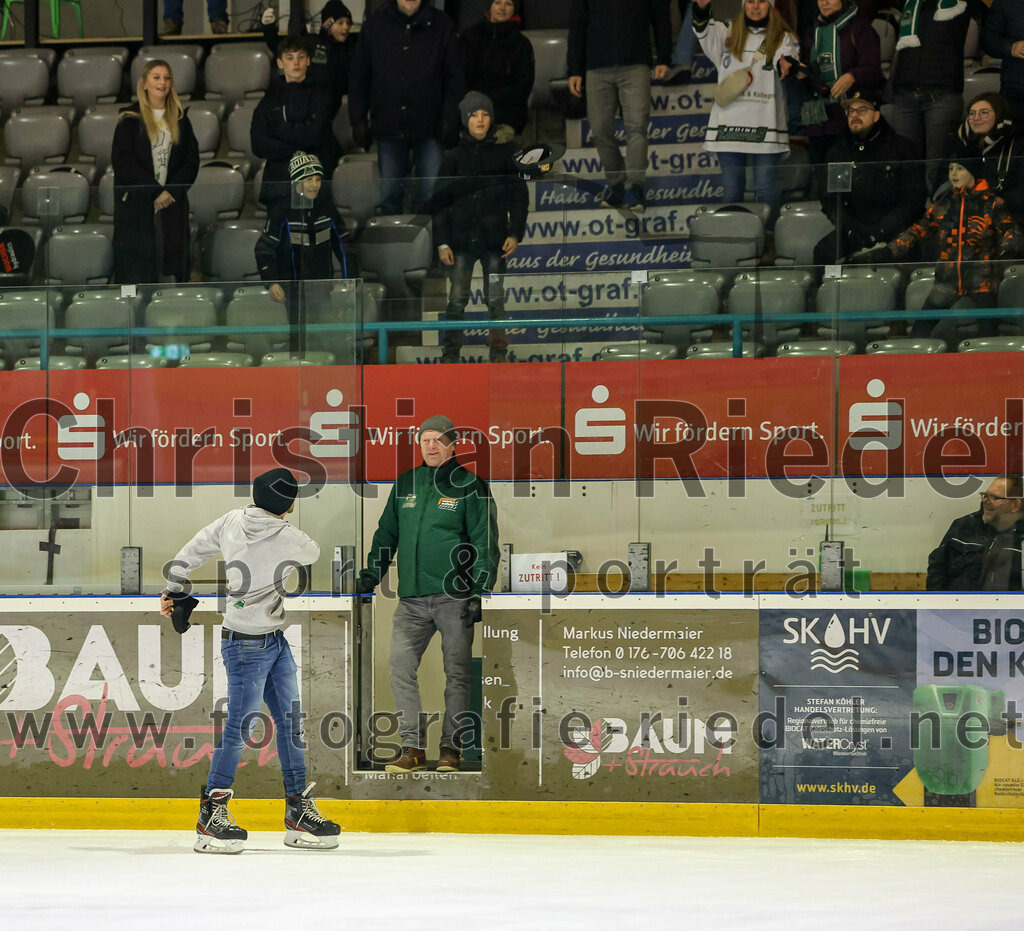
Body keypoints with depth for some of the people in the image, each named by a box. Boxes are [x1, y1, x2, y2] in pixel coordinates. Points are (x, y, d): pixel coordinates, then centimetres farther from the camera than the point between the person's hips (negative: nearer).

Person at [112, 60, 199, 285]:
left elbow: (191, 161, 8)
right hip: (136, 205, -3)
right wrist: (154, 191, -13)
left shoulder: (180, 119, 12)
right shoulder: (130, 119, 1)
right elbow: (122, 161, -7)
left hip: (172, 203, 3)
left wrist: (171, 191, -8)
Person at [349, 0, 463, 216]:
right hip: (389, 128, 1)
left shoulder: (441, 26, 2)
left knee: (431, 193, -3)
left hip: (429, 128, -1)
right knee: (389, 193, 7)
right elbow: (359, 77, 10)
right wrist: (358, 120, 4)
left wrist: (450, 121, -6)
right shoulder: (375, 25, 5)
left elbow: (454, 77, 3)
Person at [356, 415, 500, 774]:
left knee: (457, 672, 0)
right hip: (412, 597, 4)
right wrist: (371, 575, 12)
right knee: (400, 666, -5)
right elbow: (386, 534, 22)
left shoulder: (470, 487, -1)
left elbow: (485, 543, -2)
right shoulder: (405, 484, 13)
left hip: (455, 596, -4)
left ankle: (451, 748, 8)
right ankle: (413, 747, -1)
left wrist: (479, 592, -10)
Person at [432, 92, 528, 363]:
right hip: (462, 238, 0)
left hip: (494, 238, 0)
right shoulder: (454, 155, 5)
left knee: (496, 300, -1)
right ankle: (451, 353, 5)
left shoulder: (504, 152, 5)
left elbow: (519, 196, 8)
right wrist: (442, 242, 0)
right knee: (457, 299, -2)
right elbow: (440, 201, 7)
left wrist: (515, 234, -1)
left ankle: (499, 352, 6)